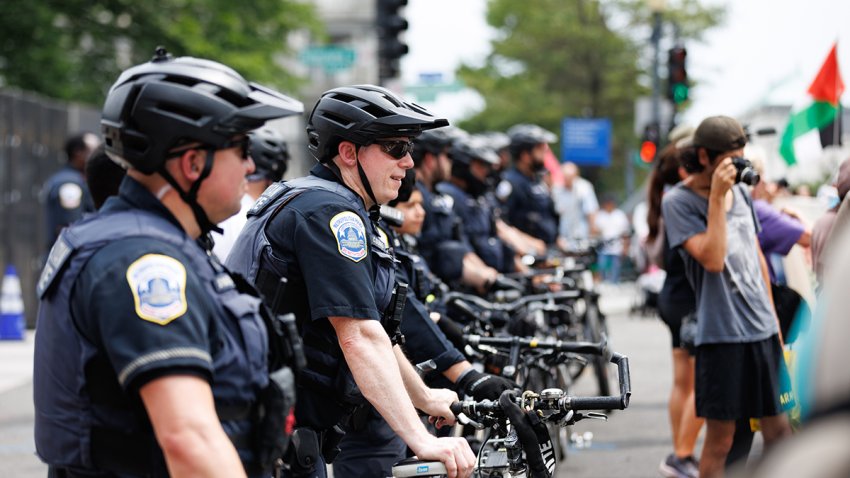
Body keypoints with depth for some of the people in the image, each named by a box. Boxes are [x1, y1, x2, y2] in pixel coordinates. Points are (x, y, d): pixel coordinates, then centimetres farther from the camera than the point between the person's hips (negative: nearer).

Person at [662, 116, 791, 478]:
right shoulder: (678, 201, -8)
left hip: (763, 330, 7)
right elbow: (712, 259, -20)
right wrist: (717, 198, -20)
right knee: (720, 439, -1)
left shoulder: (741, 192, 12)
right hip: (722, 334, -6)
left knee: (778, 428, 8)